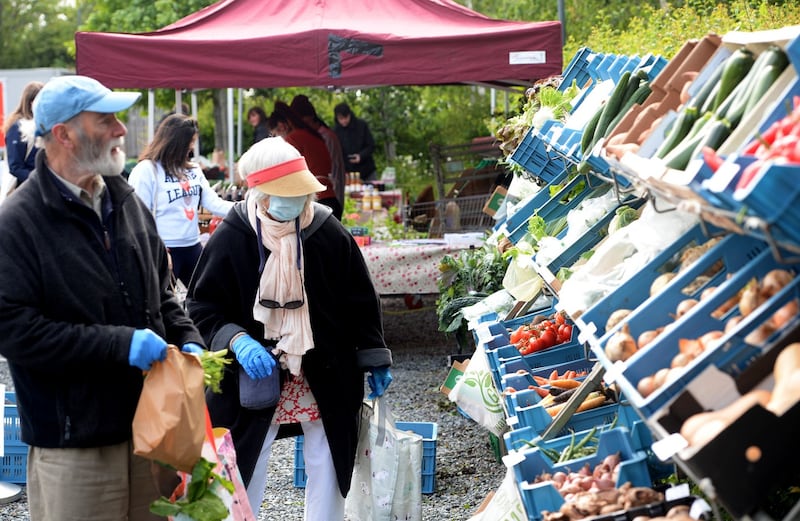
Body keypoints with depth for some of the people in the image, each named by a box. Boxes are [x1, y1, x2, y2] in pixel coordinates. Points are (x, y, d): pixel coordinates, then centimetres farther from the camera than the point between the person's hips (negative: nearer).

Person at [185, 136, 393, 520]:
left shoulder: (328, 232, -5)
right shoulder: (231, 238, -11)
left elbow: (360, 300, 5)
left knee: (328, 468, 11)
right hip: (255, 377, -2)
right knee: (243, 477, 3)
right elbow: (202, 306, -4)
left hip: (325, 377, 2)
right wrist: (237, 341, -20)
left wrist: (374, 359, 7)